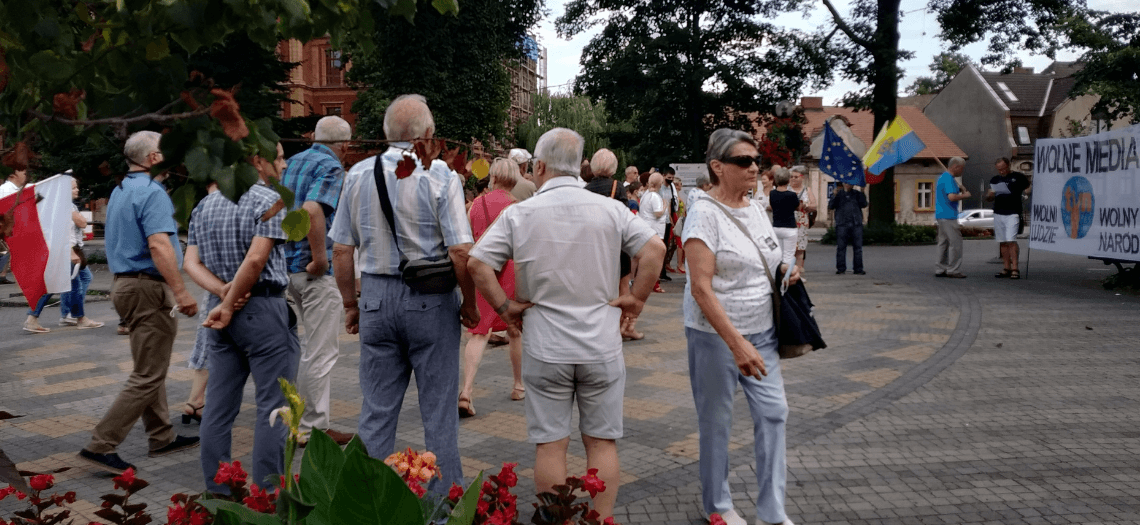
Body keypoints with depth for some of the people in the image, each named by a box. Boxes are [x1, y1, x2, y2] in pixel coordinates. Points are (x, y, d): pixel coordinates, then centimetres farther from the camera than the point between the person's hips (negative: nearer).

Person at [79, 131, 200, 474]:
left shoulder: (119, 191, 16)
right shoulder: (152, 192, -15)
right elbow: (158, 245, -27)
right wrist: (181, 292, -28)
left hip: (125, 283, 11)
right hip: (149, 289, -11)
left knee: (150, 369, 17)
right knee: (148, 376, -5)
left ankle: (162, 437, 26)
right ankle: (101, 445, -4)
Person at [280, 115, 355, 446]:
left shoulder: (294, 162, 15)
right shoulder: (331, 167, -12)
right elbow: (312, 210, -29)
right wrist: (320, 258, -21)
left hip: (289, 265, 9)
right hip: (315, 270, -9)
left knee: (312, 344, 20)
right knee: (321, 351, -1)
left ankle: (304, 417, 27)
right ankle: (315, 427, 5)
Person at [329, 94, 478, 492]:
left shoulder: (358, 175, 3)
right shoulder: (439, 175, -9)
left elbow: (341, 250, 5)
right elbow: (460, 251, -13)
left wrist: (351, 304, 15)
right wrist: (469, 305, -1)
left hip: (375, 298, 4)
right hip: (431, 302, -3)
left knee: (377, 411, 12)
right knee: (438, 410, 7)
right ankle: (444, 499, 16)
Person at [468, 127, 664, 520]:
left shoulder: (519, 214, -3)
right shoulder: (610, 209, -2)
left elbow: (477, 264, -8)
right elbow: (654, 249, -7)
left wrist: (505, 306, 0)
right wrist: (636, 298, 0)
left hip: (544, 349, -1)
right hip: (601, 347, 1)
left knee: (550, 444, 8)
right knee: (602, 443, 11)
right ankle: (601, 520, 18)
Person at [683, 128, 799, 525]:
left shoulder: (756, 209, 8)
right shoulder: (705, 214, -15)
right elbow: (701, 288, -21)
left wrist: (785, 269, 0)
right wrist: (736, 343, -26)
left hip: (761, 331, 7)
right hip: (715, 333, -7)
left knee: (773, 413, 4)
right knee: (716, 422, 7)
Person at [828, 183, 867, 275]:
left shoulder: (857, 194, 14)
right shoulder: (838, 194, 11)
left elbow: (864, 205, 4)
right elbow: (830, 206, 3)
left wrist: (862, 194, -6)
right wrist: (834, 196, -10)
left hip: (856, 224, 1)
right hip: (842, 224, -1)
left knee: (858, 247, 1)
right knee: (841, 247, -2)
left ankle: (858, 269, 5)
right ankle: (841, 269, 5)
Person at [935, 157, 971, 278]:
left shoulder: (942, 177, 17)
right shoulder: (949, 179, -15)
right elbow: (952, 197, -25)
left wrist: (959, 189, 17)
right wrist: (965, 196, -10)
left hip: (941, 215, 10)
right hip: (948, 216, -10)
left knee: (943, 242, 13)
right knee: (955, 242, -6)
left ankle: (940, 269, 15)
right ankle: (953, 270, -4)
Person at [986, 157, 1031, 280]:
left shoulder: (1018, 177, 2)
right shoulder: (994, 180, 15)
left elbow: (1030, 189, 6)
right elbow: (989, 198, 16)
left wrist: (1027, 191, -16)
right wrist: (990, 195, -6)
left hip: (1013, 213, -5)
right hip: (998, 214, 5)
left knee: (1011, 241, -13)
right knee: (1002, 242, 6)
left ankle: (1015, 268, -11)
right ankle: (1006, 268, 12)